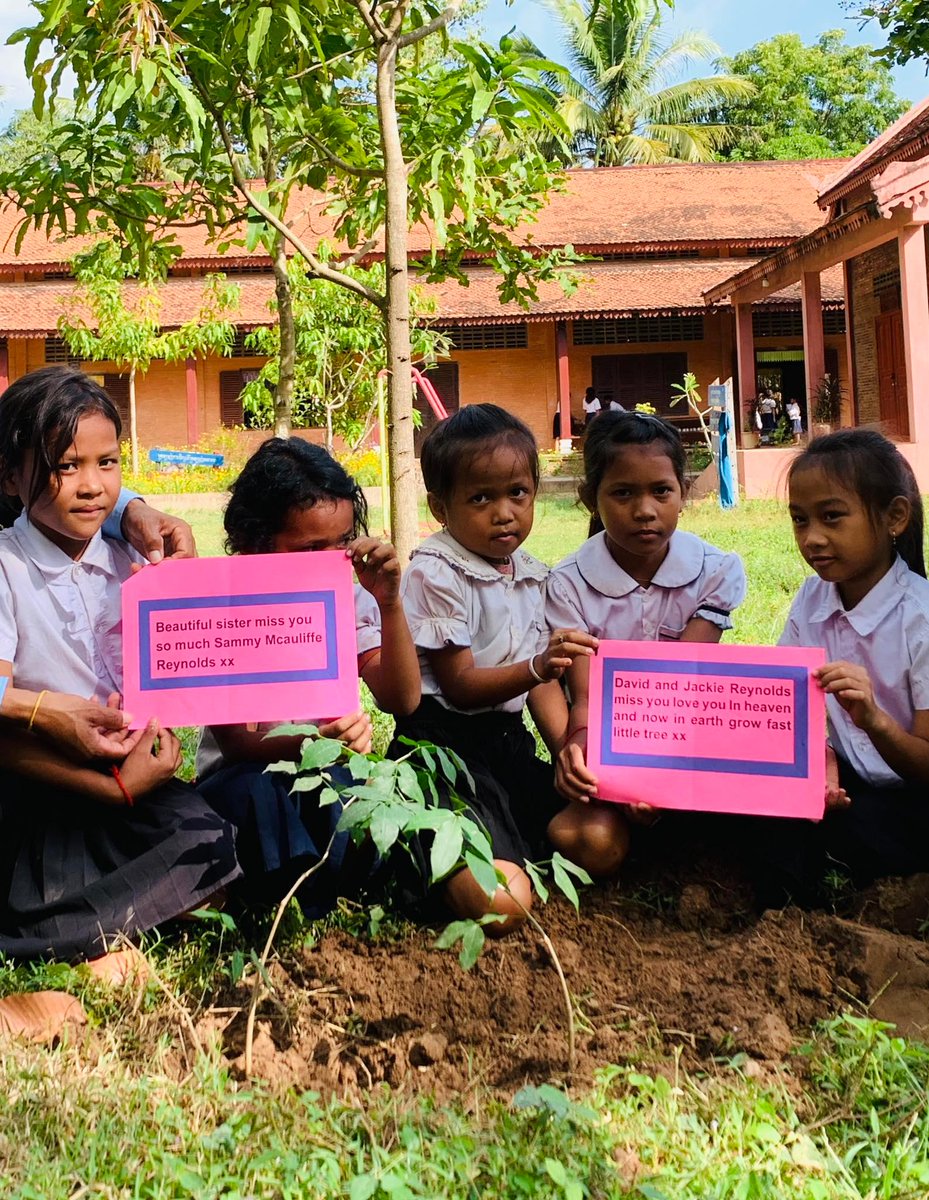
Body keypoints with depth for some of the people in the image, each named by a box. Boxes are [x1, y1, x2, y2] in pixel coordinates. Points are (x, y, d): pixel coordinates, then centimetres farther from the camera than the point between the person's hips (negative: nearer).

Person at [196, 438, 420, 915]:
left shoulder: (348, 597, -1)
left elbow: (401, 700, -9)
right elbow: (235, 744, -18)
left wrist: (390, 603, -22)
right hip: (247, 775, -2)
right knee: (256, 793, -35)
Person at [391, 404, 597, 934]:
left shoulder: (530, 574, 10)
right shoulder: (436, 573, -12)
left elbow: (543, 679, 15)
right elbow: (460, 686, -14)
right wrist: (538, 667, -29)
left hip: (508, 738, 7)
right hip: (445, 743, -7)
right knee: (499, 902, -24)